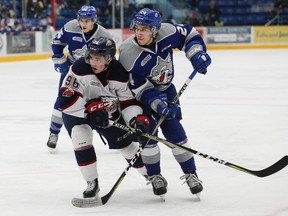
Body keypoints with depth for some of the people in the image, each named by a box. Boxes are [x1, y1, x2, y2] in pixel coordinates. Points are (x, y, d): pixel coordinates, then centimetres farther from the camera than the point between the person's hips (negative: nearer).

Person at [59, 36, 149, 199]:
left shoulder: (120, 74, -22)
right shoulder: (80, 69, -31)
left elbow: (128, 101, -15)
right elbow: (66, 99, -33)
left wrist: (138, 118, -32)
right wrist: (89, 108, -40)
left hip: (109, 112, 2)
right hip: (78, 113, -2)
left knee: (126, 144, 11)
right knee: (81, 139, -28)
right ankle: (92, 183, -13)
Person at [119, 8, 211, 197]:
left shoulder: (167, 33, -24)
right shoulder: (129, 54, -31)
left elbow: (189, 34, -3)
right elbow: (141, 89, -25)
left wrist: (198, 54, -19)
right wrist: (158, 104, -36)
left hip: (165, 89, 3)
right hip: (140, 96, -3)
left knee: (175, 131, -1)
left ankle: (191, 174, 11)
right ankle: (155, 177, 7)